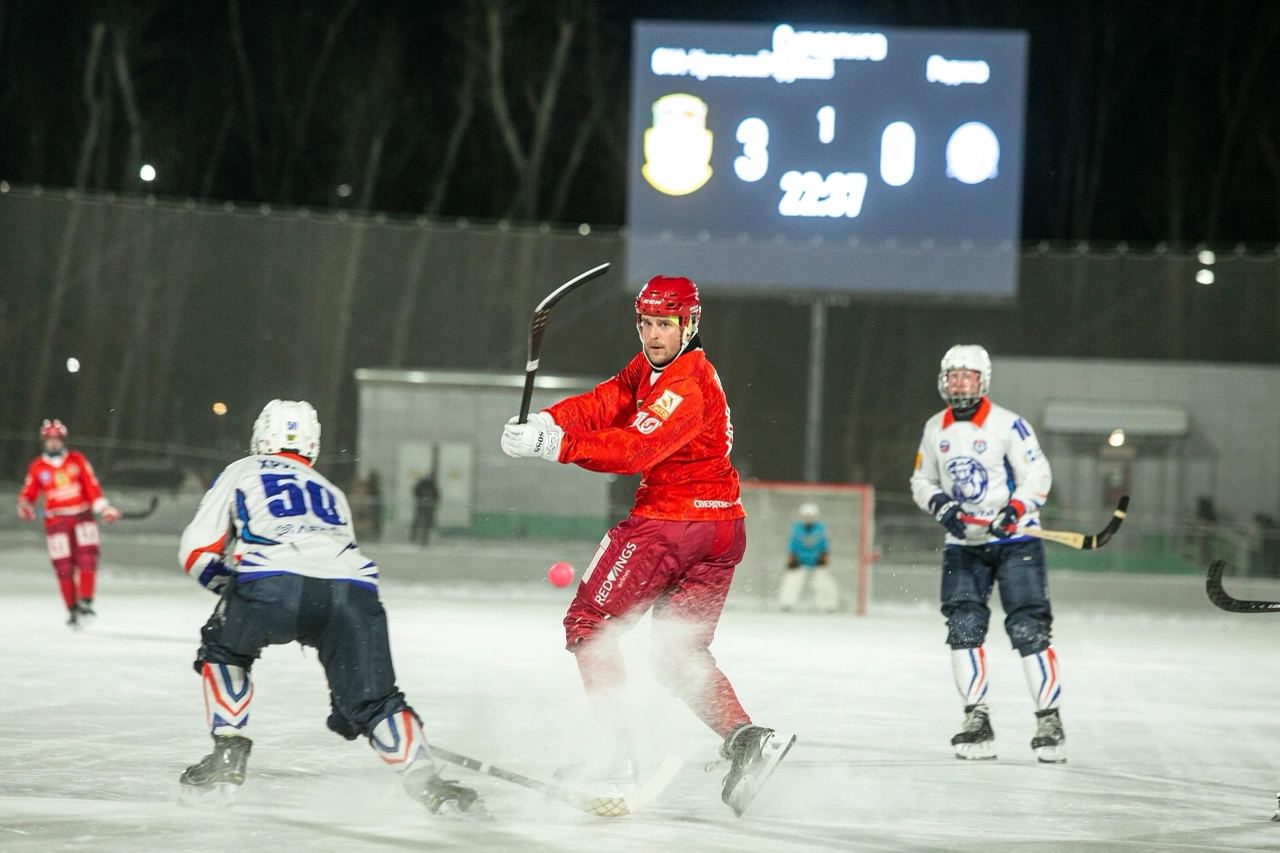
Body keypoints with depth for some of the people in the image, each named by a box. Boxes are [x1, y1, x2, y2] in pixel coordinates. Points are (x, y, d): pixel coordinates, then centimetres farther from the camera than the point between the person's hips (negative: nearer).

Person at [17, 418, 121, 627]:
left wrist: (104, 508, -3)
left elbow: (92, 487, 5)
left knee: (87, 559, -16)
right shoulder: (37, 467, 4)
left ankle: (85, 603, -13)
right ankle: (72, 610, 6)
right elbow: (28, 494, 4)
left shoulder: (77, 460, 5)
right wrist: (25, 507, -16)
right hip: (56, 521, 0)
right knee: (64, 567, -4)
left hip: (82, 517, 0)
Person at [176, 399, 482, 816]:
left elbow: (198, 551, 20)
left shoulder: (240, 473, 29)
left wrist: (232, 589, 37)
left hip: (272, 579, -2)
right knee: (373, 698, 11)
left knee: (224, 652, 27)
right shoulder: (331, 492, 39)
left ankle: (228, 755, 16)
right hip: (351, 589, 2)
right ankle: (424, 779, -9)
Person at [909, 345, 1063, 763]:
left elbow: (1038, 475, -10)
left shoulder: (1007, 424, -7)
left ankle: (1049, 719, -5)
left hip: (1014, 541, -5)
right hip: (963, 544, 5)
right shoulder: (935, 429, 9)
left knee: (1028, 629, -10)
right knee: (963, 629, -6)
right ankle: (977, 720, -1)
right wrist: (939, 503, -5)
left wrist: (1014, 511, -25)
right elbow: (921, 482, 17)